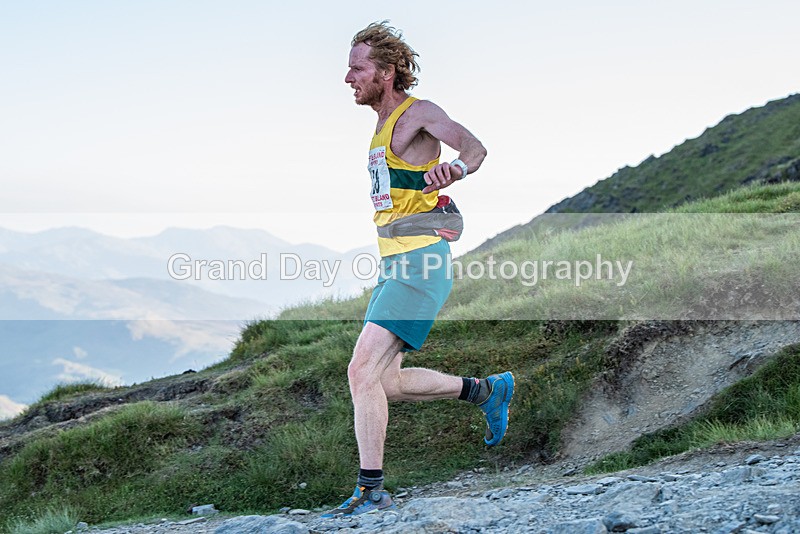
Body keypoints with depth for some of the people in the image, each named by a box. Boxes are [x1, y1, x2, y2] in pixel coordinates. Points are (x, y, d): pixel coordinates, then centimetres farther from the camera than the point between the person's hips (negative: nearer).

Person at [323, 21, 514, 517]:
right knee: (386, 381, 11)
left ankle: (371, 491, -13)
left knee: (363, 371, -17)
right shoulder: (384, 125, 19)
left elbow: (474, 146, -27)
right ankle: (488, 390, 24)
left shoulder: (419, 112, -8)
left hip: (421, 262, -10)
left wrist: (455, 168, -46)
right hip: (395, 266, 10)